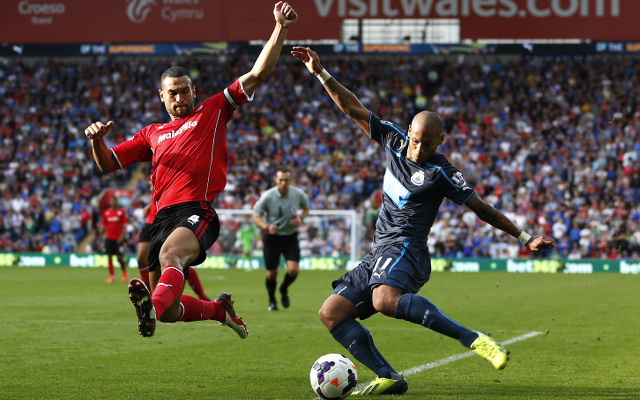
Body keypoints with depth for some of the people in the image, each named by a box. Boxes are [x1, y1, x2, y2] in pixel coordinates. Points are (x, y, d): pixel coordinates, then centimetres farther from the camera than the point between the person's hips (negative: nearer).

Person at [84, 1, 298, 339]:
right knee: (171, 311, 2)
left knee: (169, 254, -39)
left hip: (197, 213, -6)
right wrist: (97, 140, 3)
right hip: (162, 217, 6)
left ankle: (152, 307, -68)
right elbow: (109, 164, 26)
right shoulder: (151, 134, 26)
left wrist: (281, 28, 0)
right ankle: (220, 309, 30)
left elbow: (258, 74, 10)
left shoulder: (212, 112, 15)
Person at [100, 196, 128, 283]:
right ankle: (111, 276, 3)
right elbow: (103, 226, 14)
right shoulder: (106, 213, 10)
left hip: (118, 238, -3)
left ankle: (124, 274, 17)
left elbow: (125, 225, -2)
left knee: (119, 257, -5)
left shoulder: (121, 212, 1)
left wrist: (122, 236, -12)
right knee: (109, 257, -2)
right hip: (109, 237, 3)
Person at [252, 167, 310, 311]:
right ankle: (272, 301, 30)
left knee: (293, 270, -14)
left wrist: (301, 218, -9)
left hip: (290, 236, 1)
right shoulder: (267, 196, -15)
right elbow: (256, 216, -8)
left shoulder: (298, 194, -8)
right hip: (271, 237, -1)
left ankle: (284, 289, 21)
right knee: (271, 274, 2)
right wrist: (266, 227, -28)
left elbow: (306, 207, 12)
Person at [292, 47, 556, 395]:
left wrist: (525, 238, -4)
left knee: (385, 299, -40)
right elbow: (353, 109, 14)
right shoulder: (395, 140, 10)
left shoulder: (441, 173, -6)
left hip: (405, 248, -8)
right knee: (330, 312, -4)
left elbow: (482, 209, -2)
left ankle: (474, 340, -41)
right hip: (379, 254, 8)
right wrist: (321, 74, 9)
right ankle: (388, 377, -13)